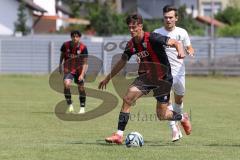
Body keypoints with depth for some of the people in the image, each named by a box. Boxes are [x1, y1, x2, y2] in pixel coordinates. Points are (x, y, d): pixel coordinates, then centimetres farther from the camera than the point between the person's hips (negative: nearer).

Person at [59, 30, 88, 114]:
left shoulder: (83, 47, -15)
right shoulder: (65, 45, -11)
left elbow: (85, 62, -13)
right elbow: (62, 55, 10)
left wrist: (82, 74, -22)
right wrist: (60, 65, 13)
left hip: (79, 69, 0)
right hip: (68, 69, 0)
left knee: (81, 87, 4)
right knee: (66, 84, -24)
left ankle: (82, 107, 22)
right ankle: (70, 104, -10)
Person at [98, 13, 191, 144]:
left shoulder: (152, 38, -21)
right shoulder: (131, 45, -2)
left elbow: (175, 43, -22)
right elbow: (122, 61, 14)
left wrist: (180, 50, -45)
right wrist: (108, 78, 18)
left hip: (163, 77, -5)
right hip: (146, 76, 5)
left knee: (161, 115, -1)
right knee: (127, 99, -16)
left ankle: (182, 118, 33)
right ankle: (119, 135, -12)